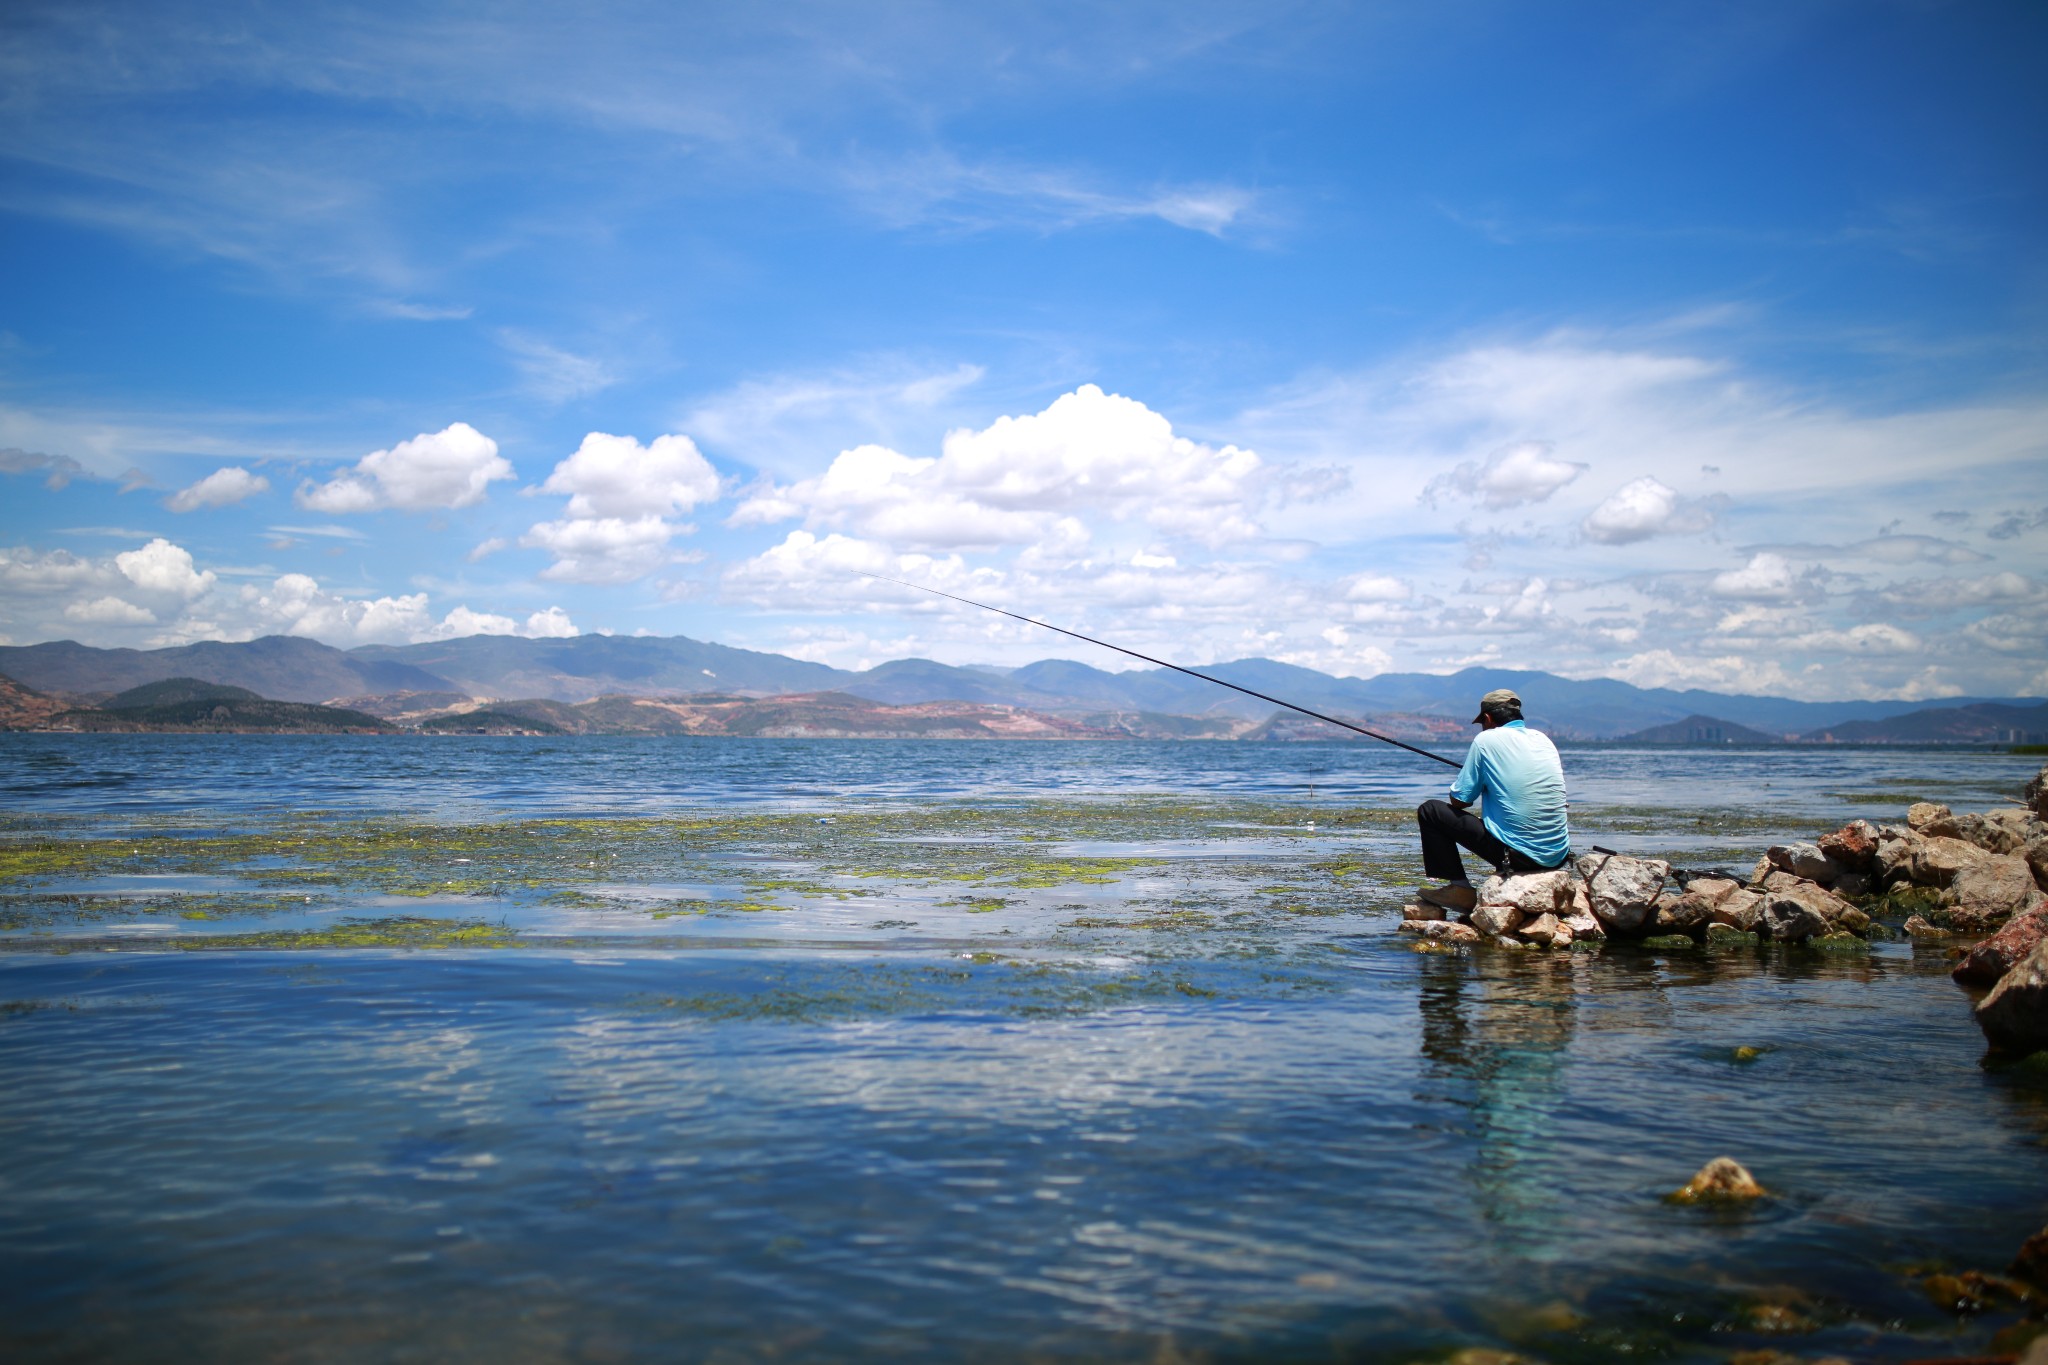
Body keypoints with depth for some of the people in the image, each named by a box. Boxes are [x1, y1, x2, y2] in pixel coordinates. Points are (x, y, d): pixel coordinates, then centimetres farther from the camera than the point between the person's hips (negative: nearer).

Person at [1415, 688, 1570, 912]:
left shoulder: (1487, 739, -5)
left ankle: (1459, 888, 5)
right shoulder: (1542, 738, 11)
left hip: (1517, 855, -6)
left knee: (1429, 811, 6)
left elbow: (1459, 801, 0)